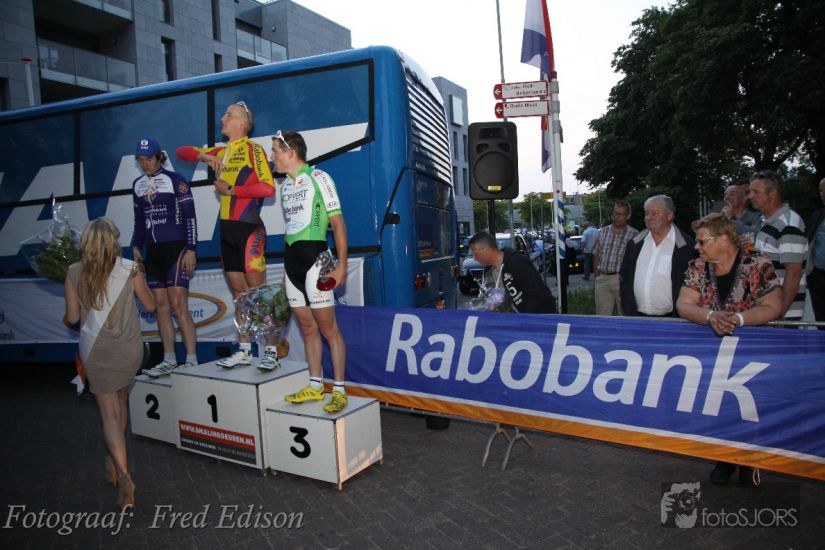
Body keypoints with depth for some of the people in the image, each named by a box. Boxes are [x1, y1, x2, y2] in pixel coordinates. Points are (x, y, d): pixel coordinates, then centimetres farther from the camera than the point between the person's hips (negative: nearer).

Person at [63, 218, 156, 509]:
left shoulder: (75, 273, -7)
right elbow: (150, 304, 3)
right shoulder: (129, 268, -9)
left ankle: (124, 475, -11)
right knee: (120, 401, 23)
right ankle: (114, 460, 38)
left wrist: (65, 318, 23)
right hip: (129, 348, 1)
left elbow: (72, 317, 0)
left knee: (109, 413, 3)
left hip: (95, 351, -1)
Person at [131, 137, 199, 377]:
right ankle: (169, 360, 13)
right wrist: (136, 247, 11)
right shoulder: (137, 185, 14)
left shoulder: (175, 180, -4)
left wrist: (191, 249, -12)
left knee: (178, 305, -10)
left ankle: (192, 361, -5)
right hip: (153, 251, 6)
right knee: (160, 306, 5)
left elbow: (189, 216, -7)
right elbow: (139, 220, 21)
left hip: (176, 248, -6)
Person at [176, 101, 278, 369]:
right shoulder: (221, 151, 17)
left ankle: (271, 351, 1)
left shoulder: (254, 149, -5)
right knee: (238, 291, 10)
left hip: (249, 228, -7)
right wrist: (203, 156, 2)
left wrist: (231, 190, -11)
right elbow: (181, 151, 22)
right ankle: (244, 350, 19)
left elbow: (268, 187, -17)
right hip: (227, 228, 8)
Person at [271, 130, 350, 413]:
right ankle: (315, 386, 20)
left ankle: (339, 390, 3)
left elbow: (338, 223, -8)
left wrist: (341, 265, -14)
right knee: (307, 327, 11)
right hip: (291, 260, 7)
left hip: (314, 257, -7)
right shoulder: (285, 185, 17)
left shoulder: (318, 178, -4)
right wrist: (288, 264, 18)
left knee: (327, 326, -5)